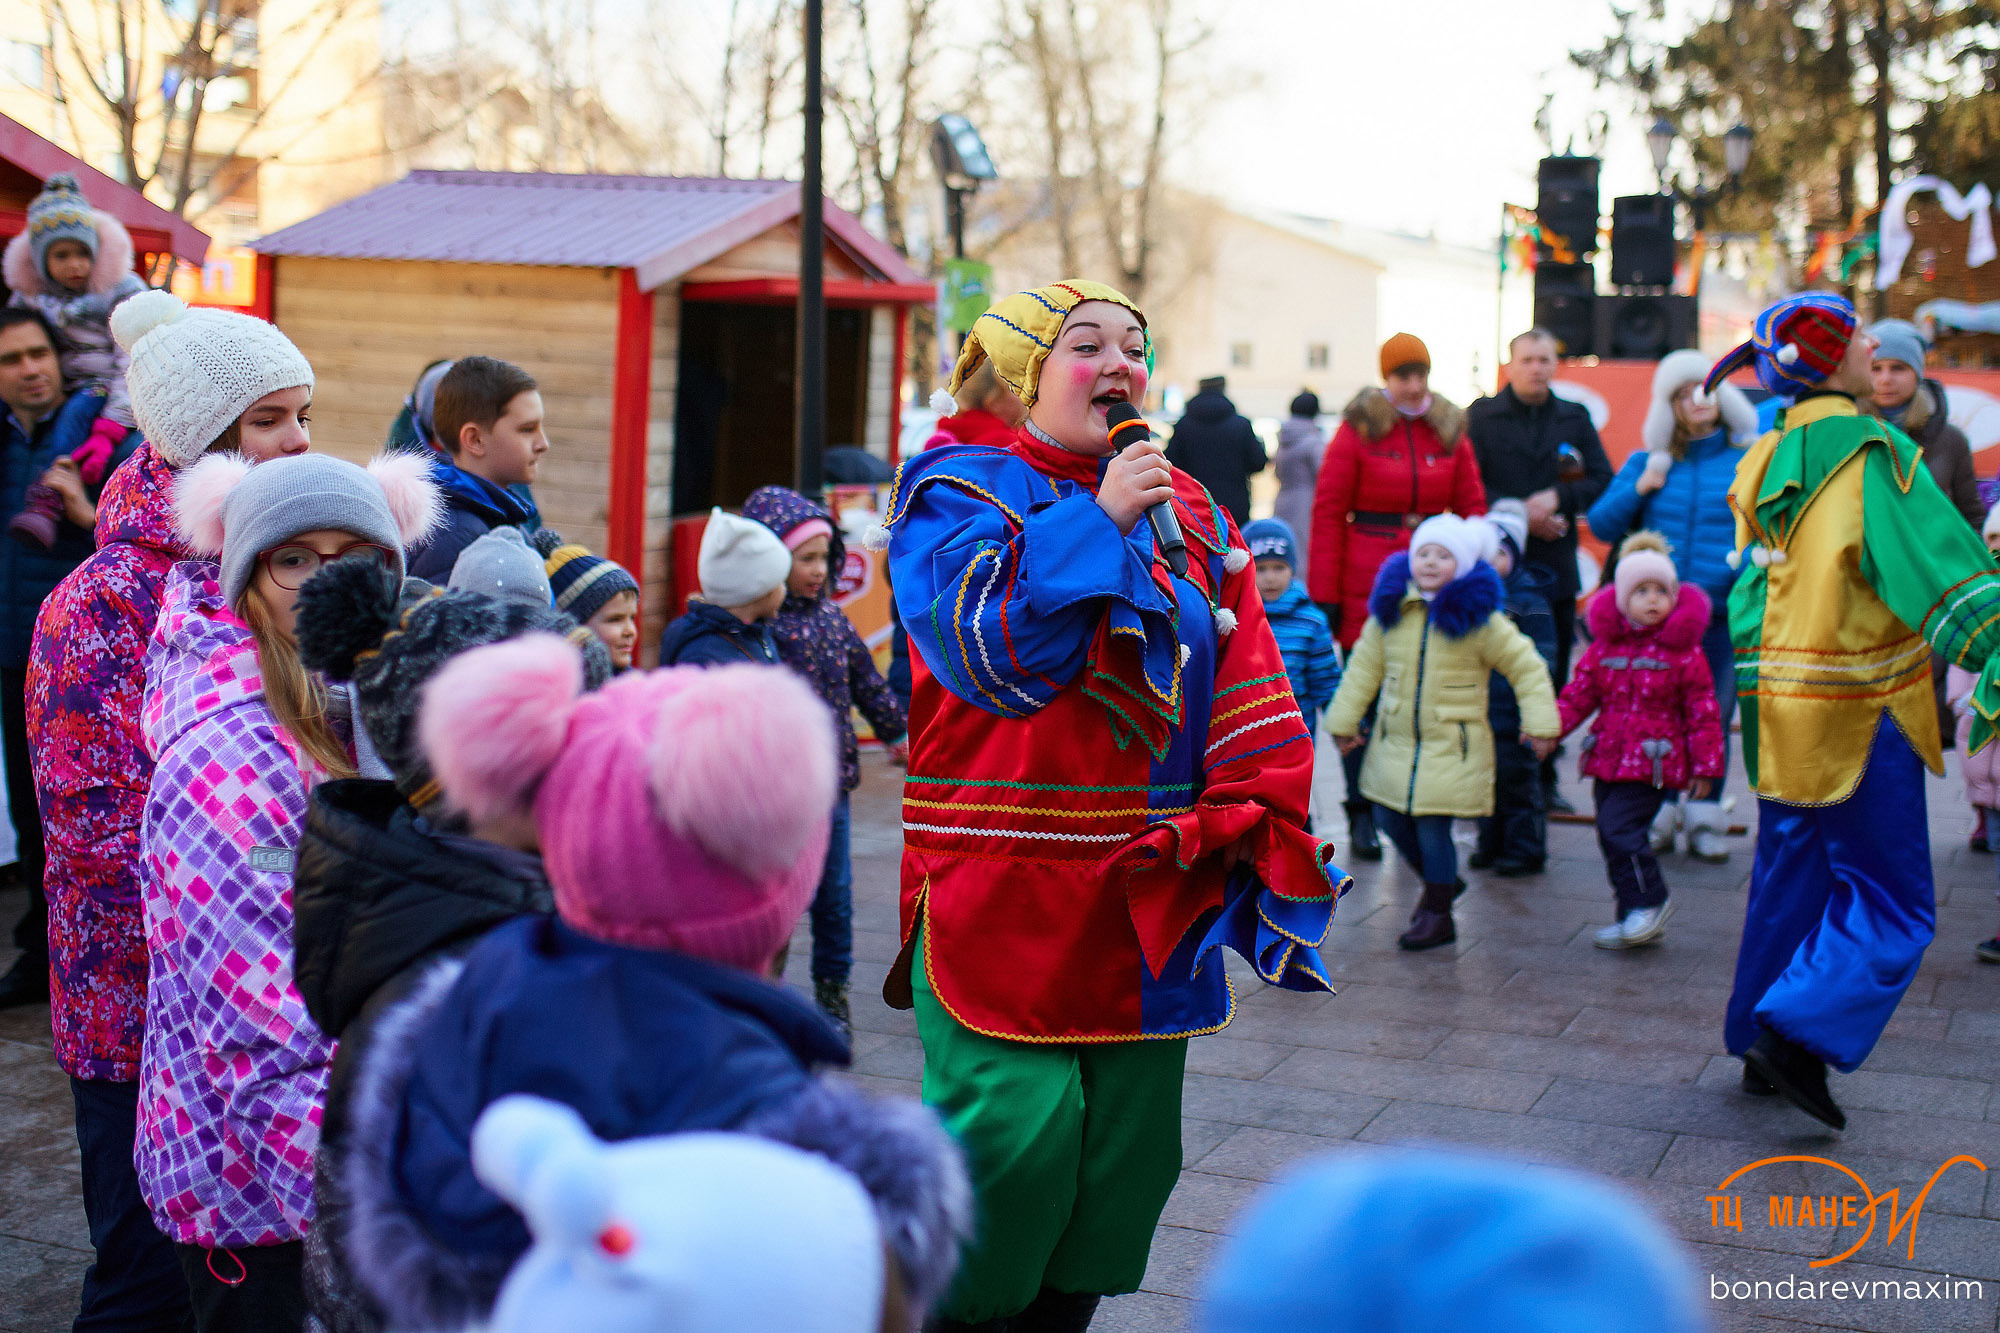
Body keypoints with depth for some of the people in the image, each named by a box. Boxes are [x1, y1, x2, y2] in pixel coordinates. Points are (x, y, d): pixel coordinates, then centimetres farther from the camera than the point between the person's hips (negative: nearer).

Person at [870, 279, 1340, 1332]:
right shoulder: (961, 490, 0)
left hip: (1149, 894, 5)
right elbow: (986, 641, -17)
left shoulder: (1188, 513, 13)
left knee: (1127, 1146, 9)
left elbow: (1248, 679, 8)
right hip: (1001, 893, -5)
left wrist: (1255, 811, -5)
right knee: (1010, 1137, -11)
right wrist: (1097, 517, -14)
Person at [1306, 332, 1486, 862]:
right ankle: (1362, 814, 10)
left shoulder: (1449, 431, 9)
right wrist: (1325, 595, -8)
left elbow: (1472, 508, 10)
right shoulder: (1359, 428, -2)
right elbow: (1328, 511, -4)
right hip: (1367, 585, -3)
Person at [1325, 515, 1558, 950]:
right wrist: (1344, 720, 11)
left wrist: (1539, 724, -7)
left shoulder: (1478, 616, -9)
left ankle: (1437, 916, 13)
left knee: (1433, 828, -5)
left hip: (1452, 744, -5)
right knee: (1390, 818, 10)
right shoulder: (1391, 610, 1)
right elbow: (1365, 666, 10)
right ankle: (1440, 882, 35)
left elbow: (1526, 666, -3)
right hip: (1396, 741, 5)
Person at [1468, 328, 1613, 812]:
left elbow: (1603, 480, 7)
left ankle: (1544, 779, 14)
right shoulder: (1481, 415, 3)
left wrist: (1557, 498, -10)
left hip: (1556, 564, 3)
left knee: (1553, 676, 6)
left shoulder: (1575, 418, 13)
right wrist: (1519, 513, -13)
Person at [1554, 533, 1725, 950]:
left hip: (1655, 762, -6)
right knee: (1610, 835, 9)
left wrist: (1704, 766, -3)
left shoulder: (1683, 651, -5)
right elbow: (1579, 693, 7)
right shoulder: (1605, 646, 7)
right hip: (1609, 758, 6)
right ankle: (1636, 919, 23)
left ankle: (1649, 902, 2)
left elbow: (1703, 711, -2)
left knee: (1620, 829, -18)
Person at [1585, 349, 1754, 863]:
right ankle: (1656, 816, 14)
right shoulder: (1648, 462, 10)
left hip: (1722, 614, -1)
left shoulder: (1750, 460, 5)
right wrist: (1637, 489, -7)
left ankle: (1704, 820, 15)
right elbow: (1602, 525, 9)